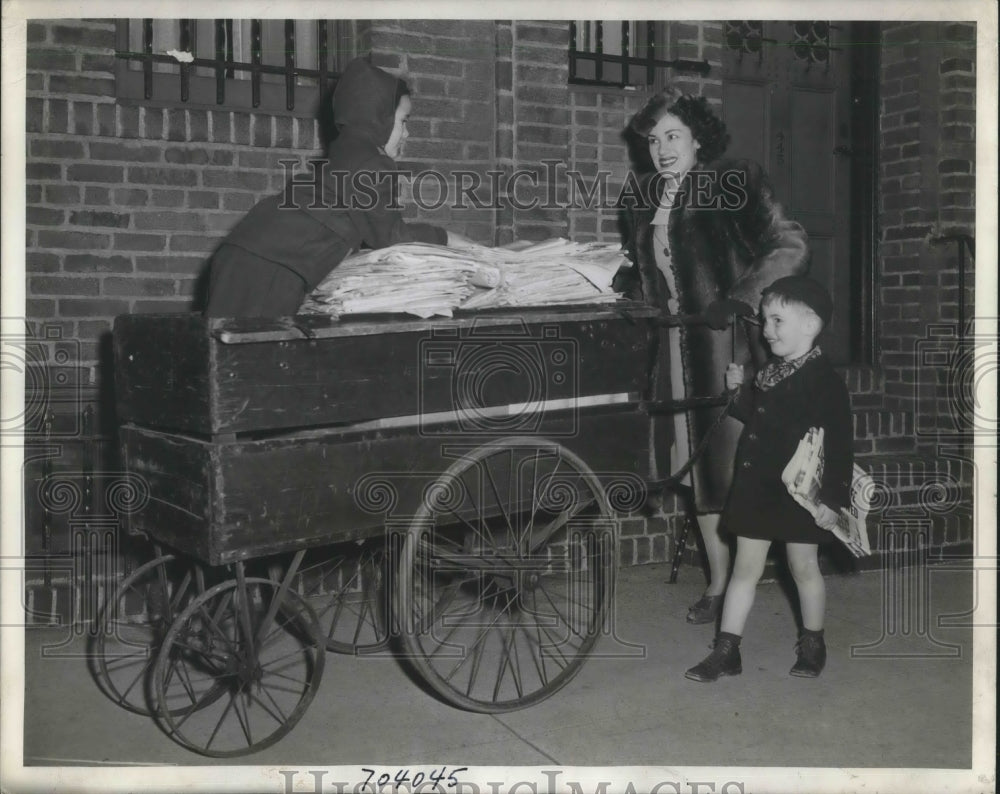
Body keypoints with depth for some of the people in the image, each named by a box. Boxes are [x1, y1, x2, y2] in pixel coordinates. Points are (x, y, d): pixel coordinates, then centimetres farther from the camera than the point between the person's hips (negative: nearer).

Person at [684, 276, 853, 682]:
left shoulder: (823, 379, -15)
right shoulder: (770, 373, 8)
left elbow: (839, 443, -16)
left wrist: (833, 498, -18)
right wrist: (740, 389, 3)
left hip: (800, 493, -7)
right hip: (756, 487, 7)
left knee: (804, 567, 10)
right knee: (745, 568, 9)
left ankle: (812, 643, 30)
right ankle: (726, 650, 15)